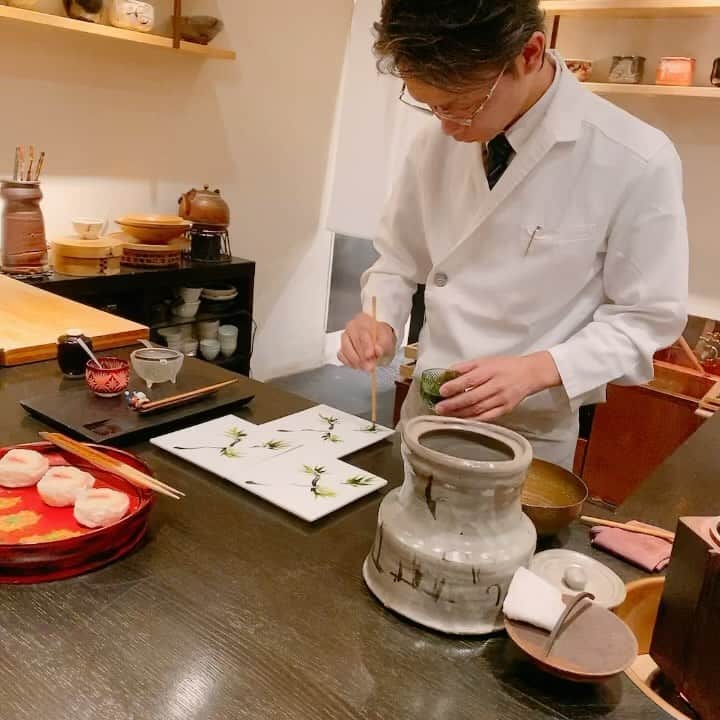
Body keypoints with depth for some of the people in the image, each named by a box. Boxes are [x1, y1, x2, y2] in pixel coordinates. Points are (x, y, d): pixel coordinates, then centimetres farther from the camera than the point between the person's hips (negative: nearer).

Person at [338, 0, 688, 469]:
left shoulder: (638, 163, -19)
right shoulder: (438, 143, -7)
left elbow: (649, 318, -11)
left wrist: (536, 369, -25)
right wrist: (383, 322, -14)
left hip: (530, 430, -4)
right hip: (426, 408, 4)